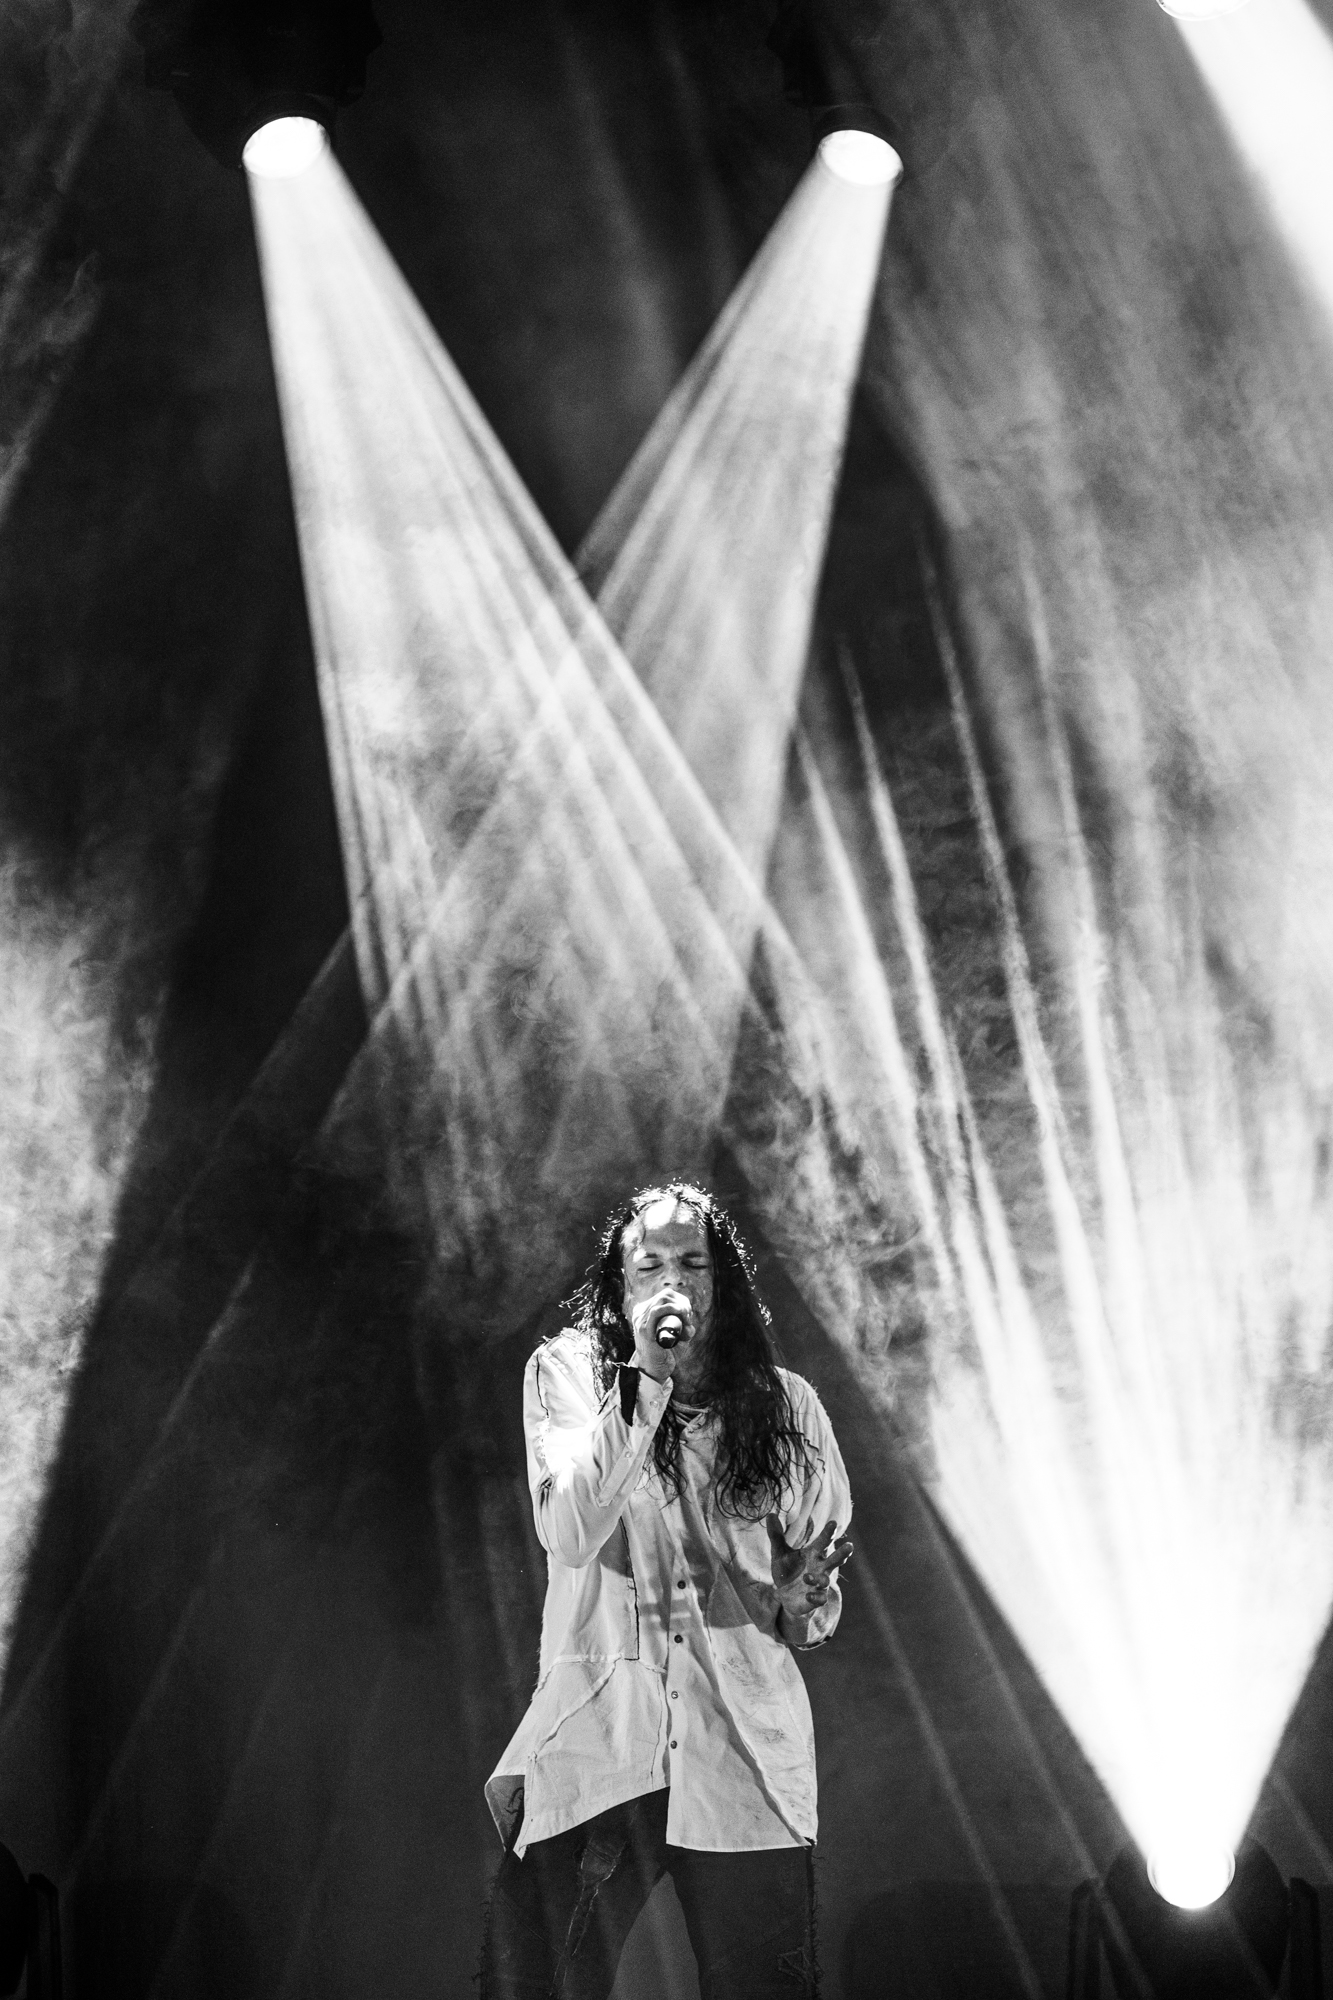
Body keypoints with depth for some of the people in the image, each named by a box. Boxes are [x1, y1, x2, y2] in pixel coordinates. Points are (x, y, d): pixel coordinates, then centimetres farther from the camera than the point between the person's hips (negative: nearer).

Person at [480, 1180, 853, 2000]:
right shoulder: (568, 1372, 2)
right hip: (597, 1740, -1)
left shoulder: (786, 1405, 7)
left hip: (745, 1752, 2)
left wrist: (806, 1600, -11)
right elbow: (571, 1534, -14)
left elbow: (810, 1619, 13)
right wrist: (645, 1381, -17)